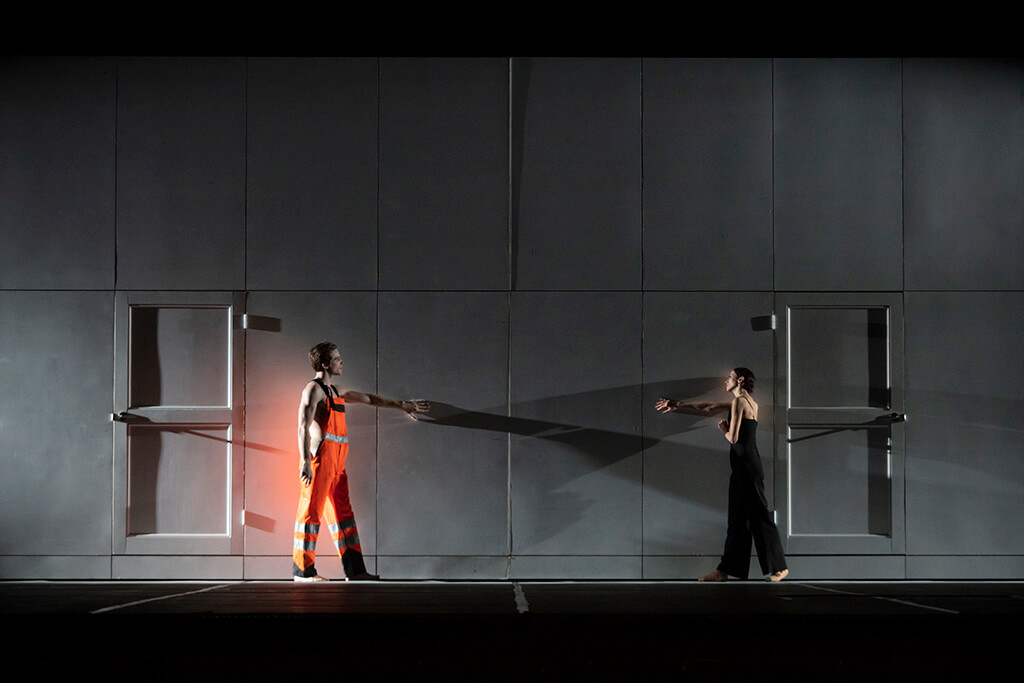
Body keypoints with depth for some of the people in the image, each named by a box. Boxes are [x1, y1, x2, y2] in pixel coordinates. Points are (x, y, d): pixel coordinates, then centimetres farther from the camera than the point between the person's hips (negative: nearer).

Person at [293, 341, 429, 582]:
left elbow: (368, 399, 32)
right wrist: (305, 461, -24)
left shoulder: (335, 391, 21)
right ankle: (302, 570, -1)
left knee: (342, 511, 8)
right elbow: (303, 426, -16)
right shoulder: (314, 389, -7)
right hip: (319, 456, -9)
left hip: (336, 462, 9)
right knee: (312, 510, -6)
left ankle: (354, 570, 10)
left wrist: (401, 405, 36)